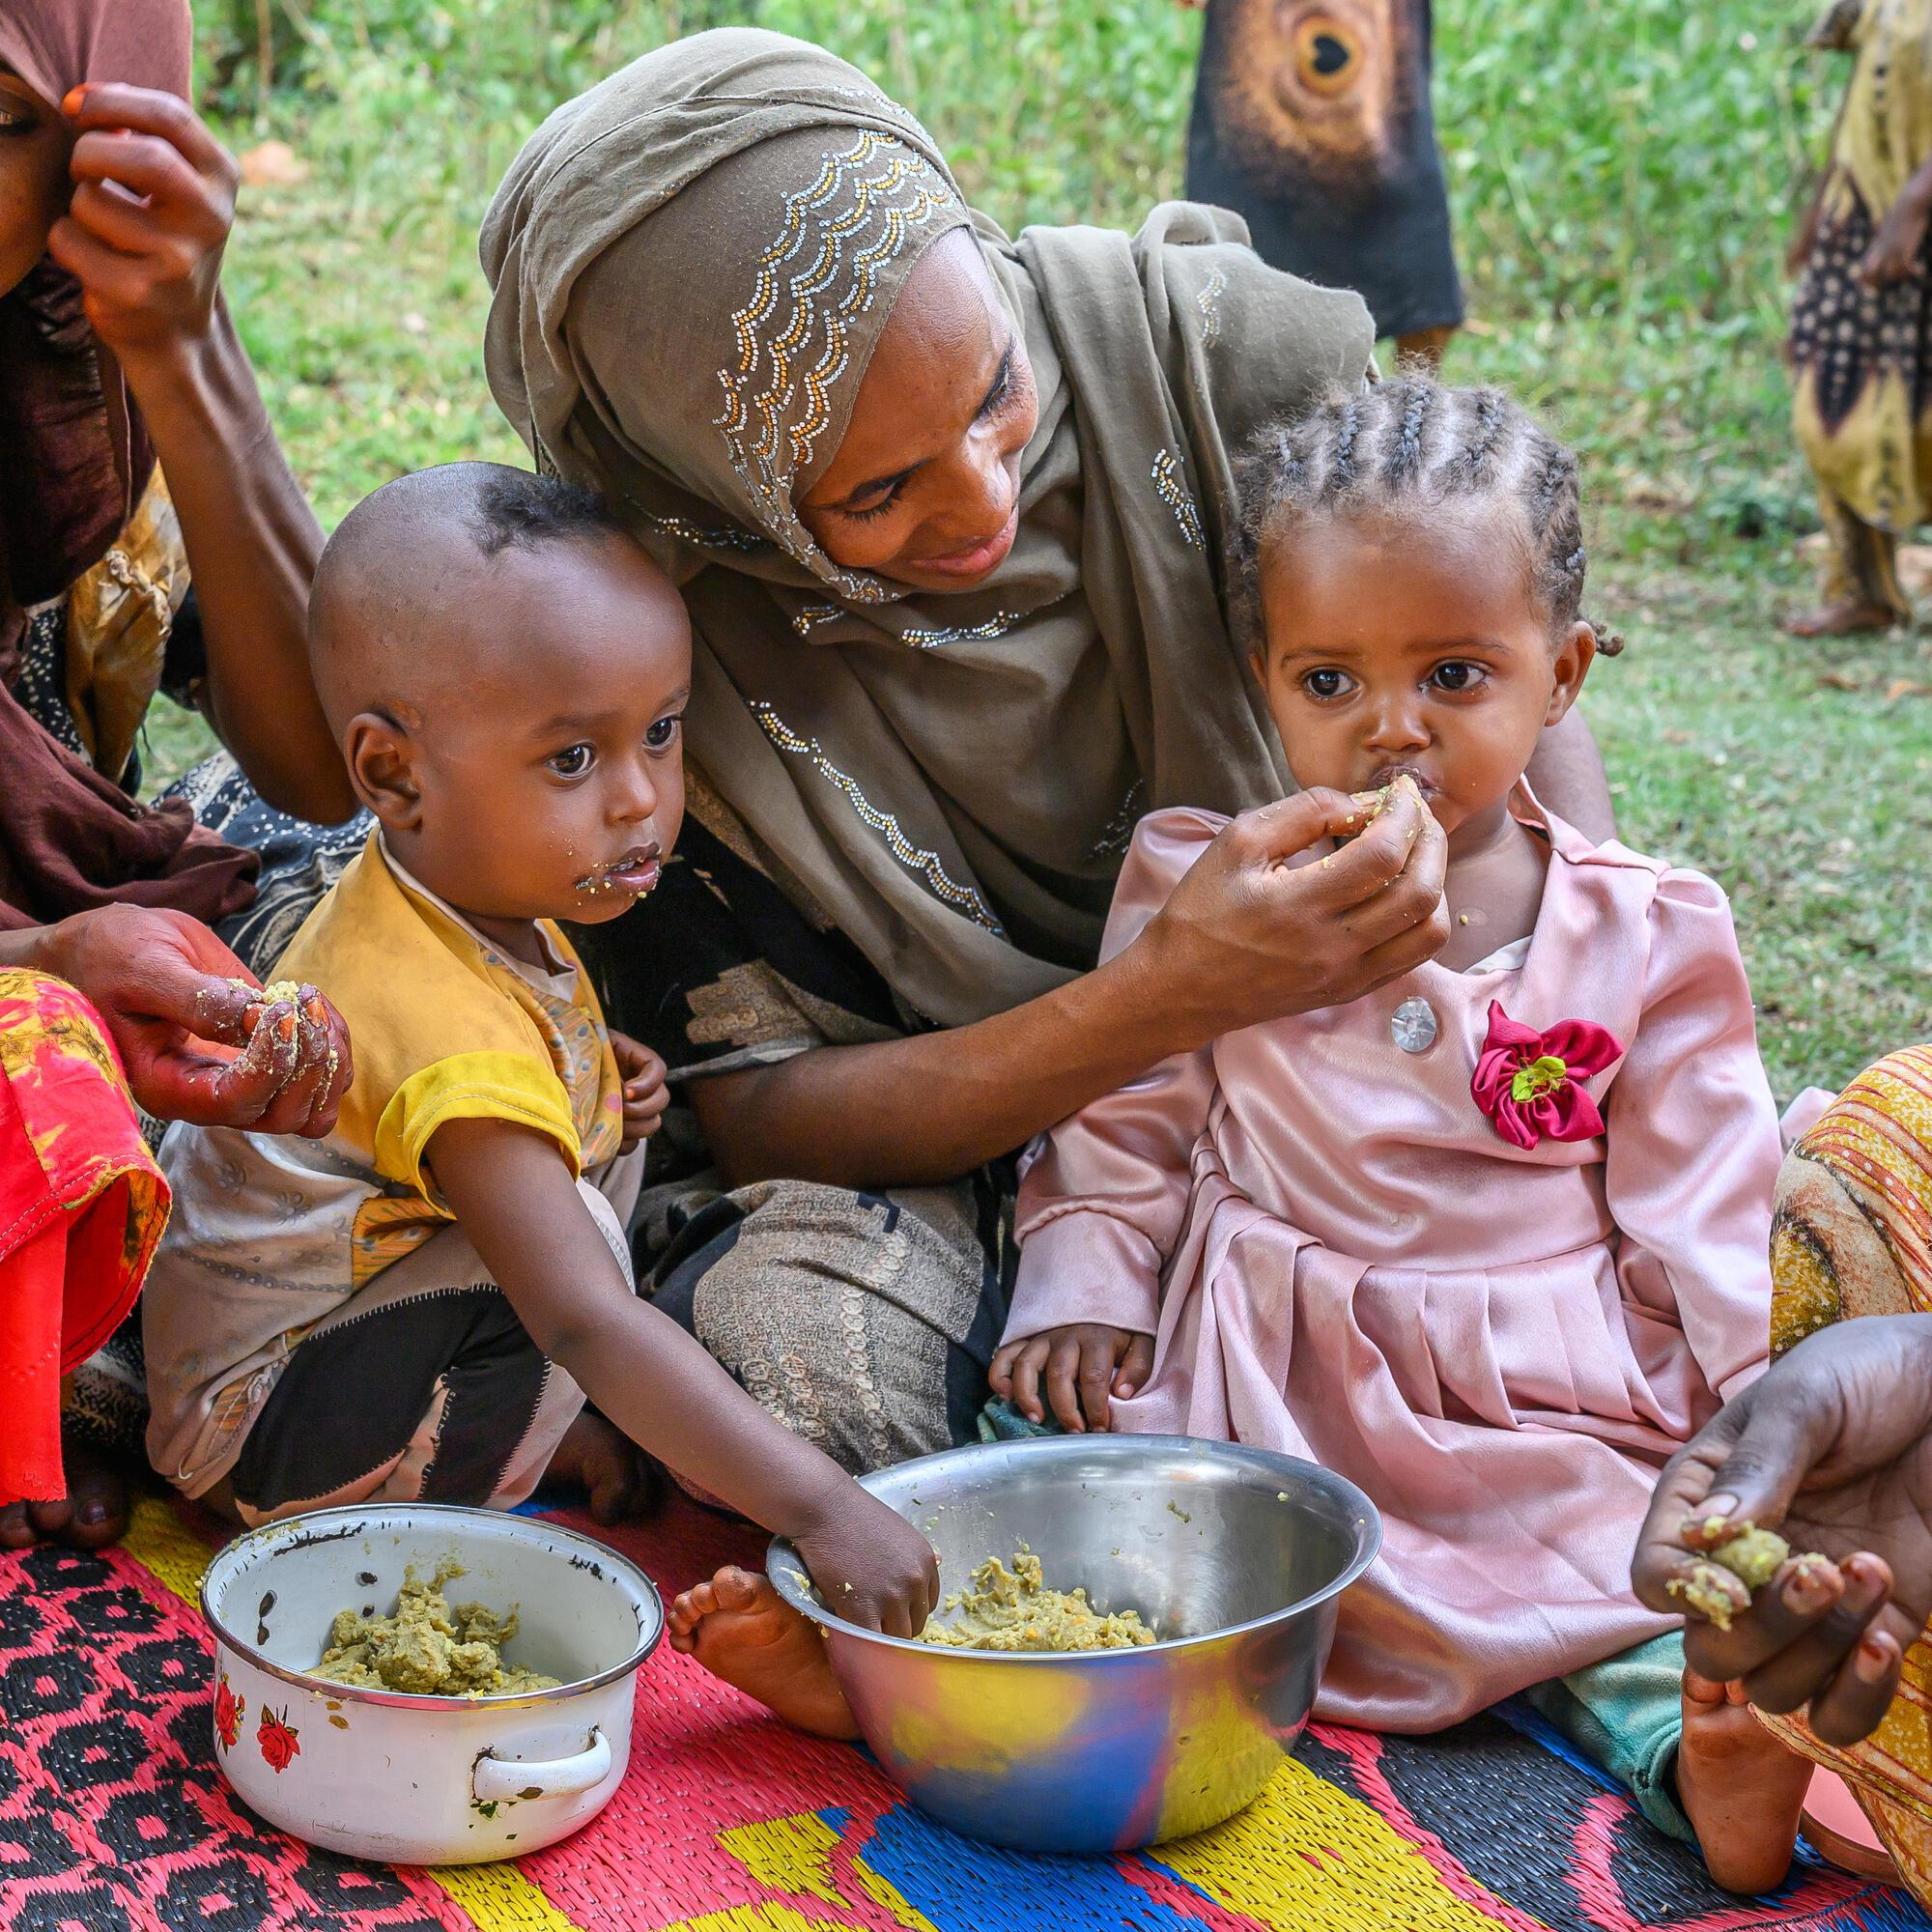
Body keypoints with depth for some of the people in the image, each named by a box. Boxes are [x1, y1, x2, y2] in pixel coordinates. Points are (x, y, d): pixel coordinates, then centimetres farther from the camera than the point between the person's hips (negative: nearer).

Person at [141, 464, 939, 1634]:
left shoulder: (478, 893, -5)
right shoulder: (454, 1036, -35)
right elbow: (584, 1322, -43)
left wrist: (590, 1061, 0)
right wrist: (817, 1507, -48)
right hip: (258, 1430, -10)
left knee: (603, 1136, 7)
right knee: (573, 1254, -32)